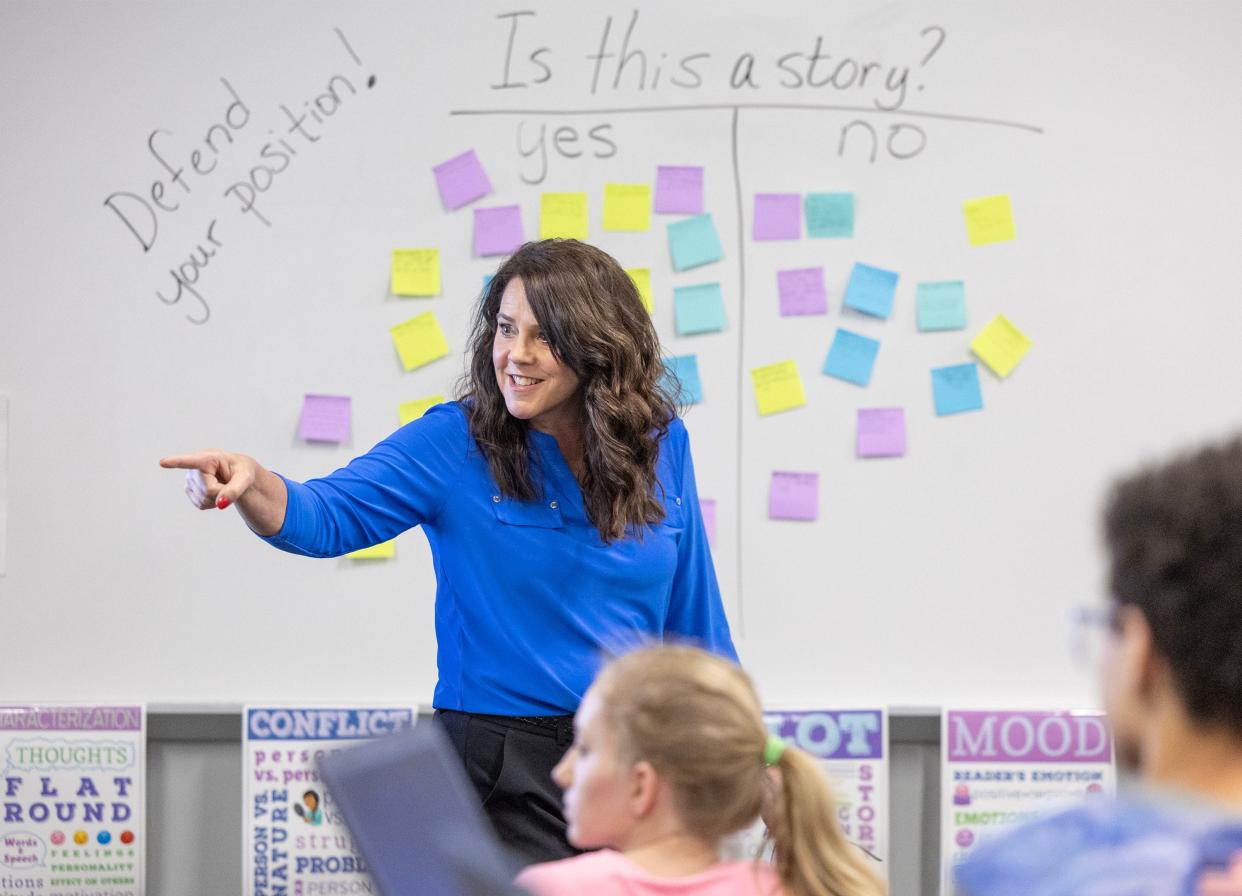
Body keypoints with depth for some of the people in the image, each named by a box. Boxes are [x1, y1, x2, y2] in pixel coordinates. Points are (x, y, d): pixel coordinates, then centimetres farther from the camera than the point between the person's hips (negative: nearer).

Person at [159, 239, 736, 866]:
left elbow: (693, 615, 11)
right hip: (504, 763, -3)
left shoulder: (661, 444, 2)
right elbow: (331, 514, -21)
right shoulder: (455, 443, -8)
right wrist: (250, 483, -41)